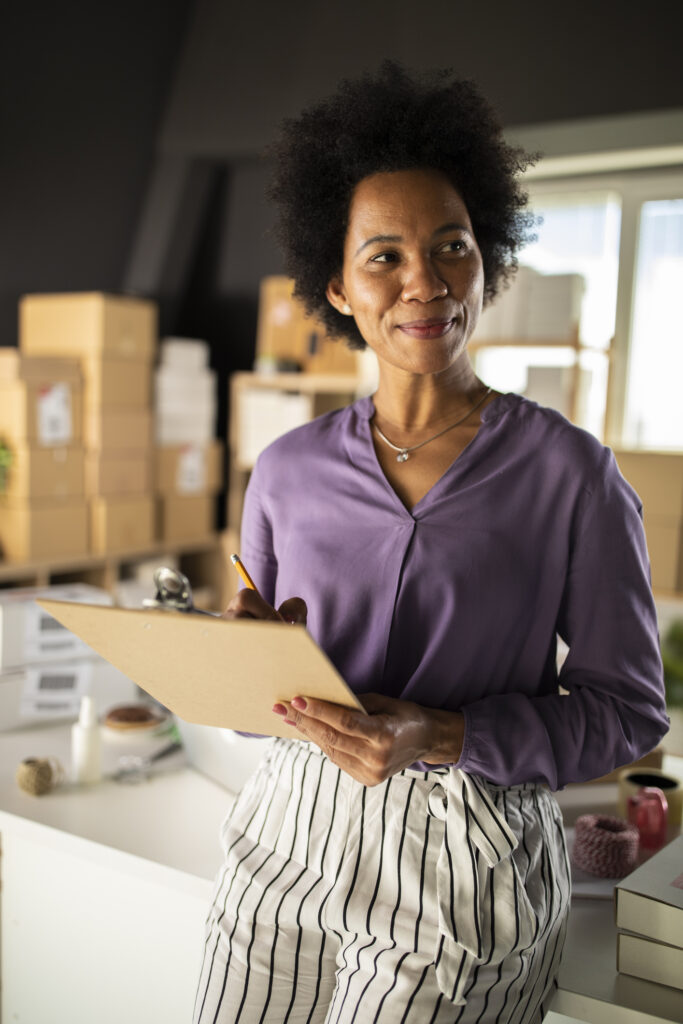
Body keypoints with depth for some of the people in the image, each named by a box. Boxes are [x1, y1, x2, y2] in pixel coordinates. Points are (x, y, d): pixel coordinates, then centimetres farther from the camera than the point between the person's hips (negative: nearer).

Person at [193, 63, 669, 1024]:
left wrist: (442, 737, -20)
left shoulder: (569, 469, -10)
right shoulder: (288, 469, 0)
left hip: (464, 871, -3)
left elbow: (627, 706, -7)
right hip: (289, 838, 4)